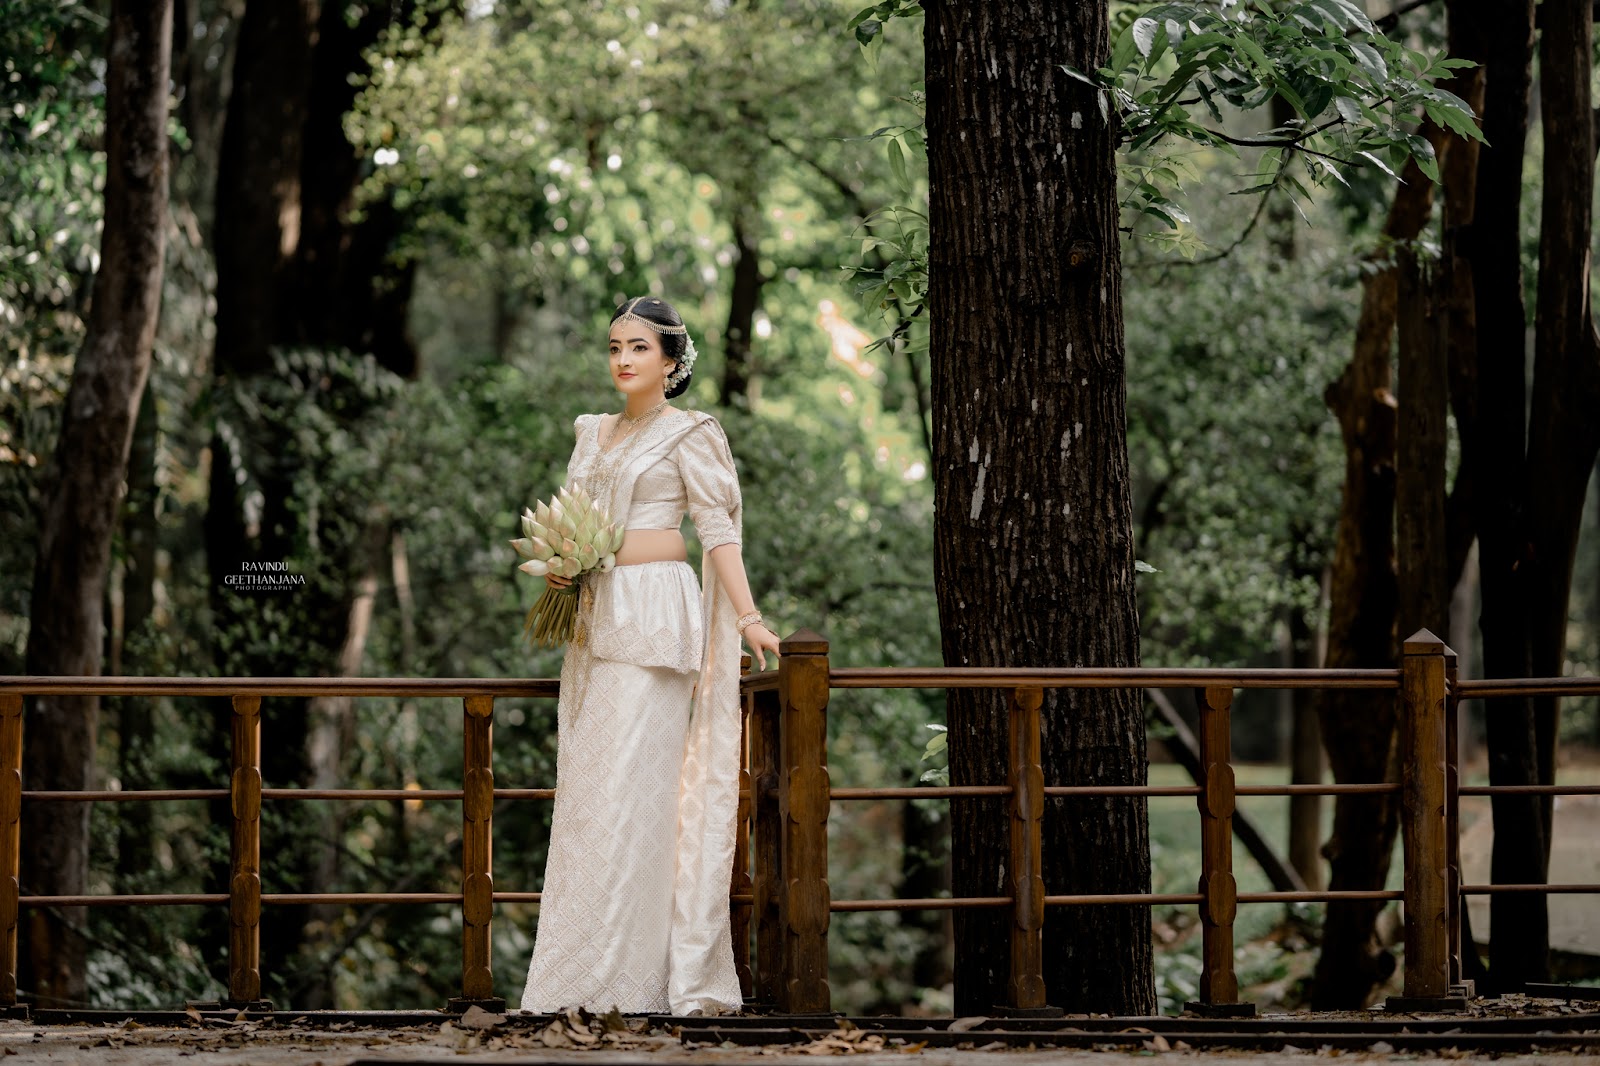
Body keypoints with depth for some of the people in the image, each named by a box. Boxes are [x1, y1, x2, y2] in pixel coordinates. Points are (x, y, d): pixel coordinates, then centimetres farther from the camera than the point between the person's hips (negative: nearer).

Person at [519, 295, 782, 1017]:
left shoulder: (687, 434, -1)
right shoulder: (593, 434, 18)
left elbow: (718, 529, -7)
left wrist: (749, 617, -15)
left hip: (655, 616, -7)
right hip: (595, 617, 7)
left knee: (633, 784, -11)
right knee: (586, 785, 4)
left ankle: (633, 975, -10)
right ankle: (583, 972, 6)